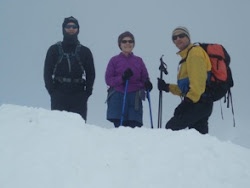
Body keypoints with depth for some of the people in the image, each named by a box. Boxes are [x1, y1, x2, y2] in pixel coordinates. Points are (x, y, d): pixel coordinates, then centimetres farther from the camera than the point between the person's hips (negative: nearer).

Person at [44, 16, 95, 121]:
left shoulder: (85, 51, 14)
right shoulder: (54, 50, 11)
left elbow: (91, 74, 13)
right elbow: (47, 72, 8)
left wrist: (87, 92, 1)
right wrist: (52, 90, -4)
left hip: (79, 97, 1)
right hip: (59, 96, -1)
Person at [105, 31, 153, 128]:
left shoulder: (138, 61, 15)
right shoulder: (114, 60, 9)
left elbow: (144, 78, 17)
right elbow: (108, 79, 3)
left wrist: (147, 84, -7)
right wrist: (122, 78, -14)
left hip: (134, 98, 1)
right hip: (118, 96, -1)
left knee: (134, 126, -10)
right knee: (119, 126, -10)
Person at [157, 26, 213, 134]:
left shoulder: (195, 52, -5)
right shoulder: (186, 56, 25)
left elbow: (198, 79, -19)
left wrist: (190, 100, -25)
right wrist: (167, 87, 19)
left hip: (198, 103, -10)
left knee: (171, 127, -16)